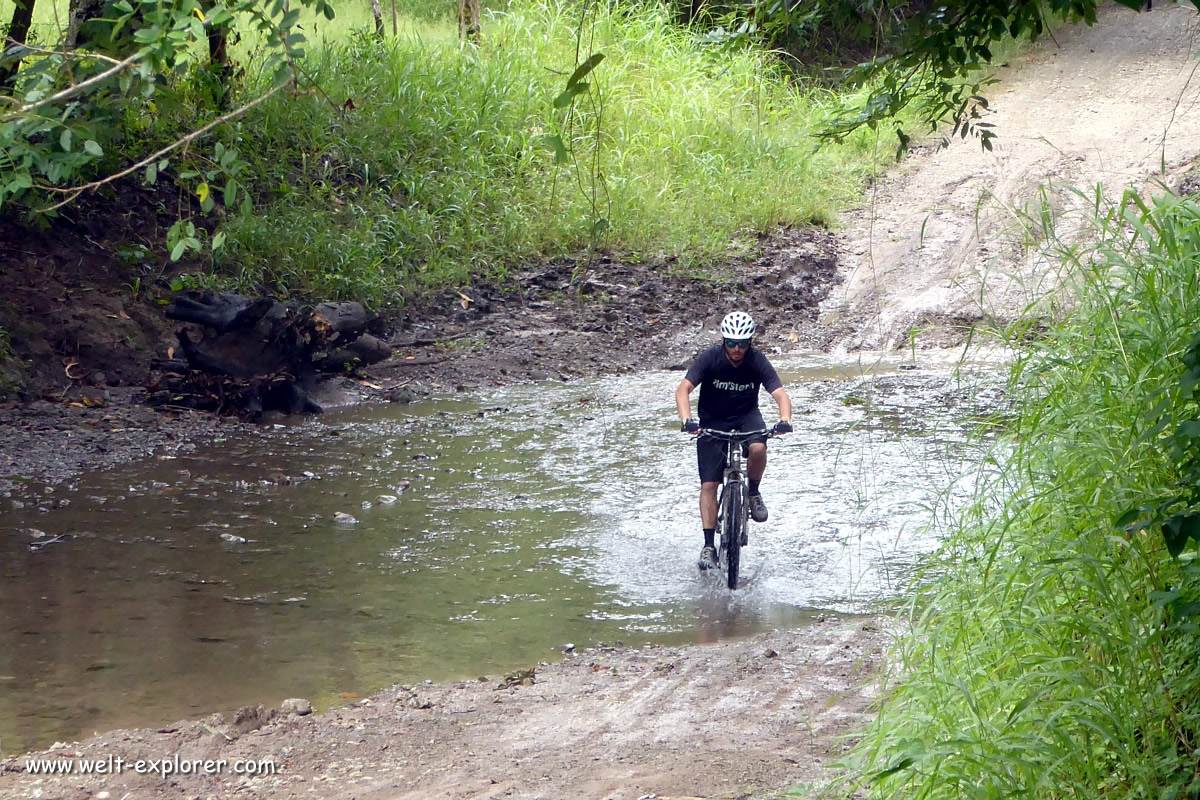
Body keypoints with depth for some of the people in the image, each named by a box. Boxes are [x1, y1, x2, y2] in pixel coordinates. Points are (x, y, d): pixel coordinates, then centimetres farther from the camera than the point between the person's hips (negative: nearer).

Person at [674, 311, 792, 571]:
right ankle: (709, 545, 0)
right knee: (709, 485, -8)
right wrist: (686, 419, -48)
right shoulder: (709, 358, -22)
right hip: (712, 421, 0)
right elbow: (683, 389, -30)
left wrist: (785, 420, -48)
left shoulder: (758, 362, -19)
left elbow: (780, 394, -27)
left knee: (758, 448, -33)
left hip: (746, 416, 0)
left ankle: (753, 493, -4)